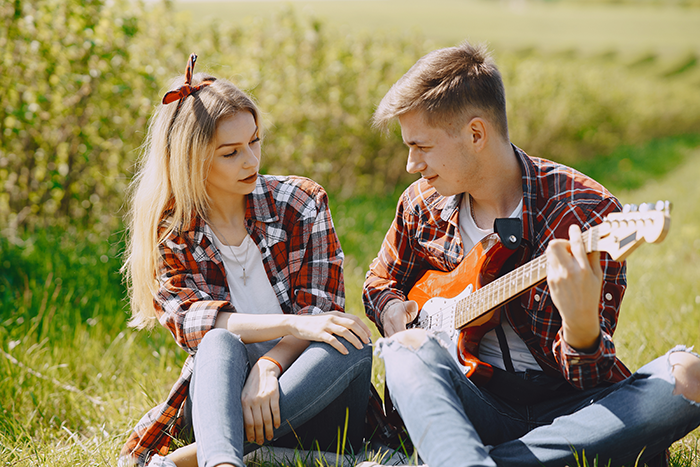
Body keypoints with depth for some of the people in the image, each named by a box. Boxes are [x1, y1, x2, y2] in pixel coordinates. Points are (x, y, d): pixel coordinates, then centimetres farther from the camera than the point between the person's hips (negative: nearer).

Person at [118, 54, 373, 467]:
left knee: (353, 343, -30)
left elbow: (321, 308, -5)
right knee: (220, 343, -31)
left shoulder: (301, 202, 4)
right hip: (218, 397, -1)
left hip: (306, 402, 1)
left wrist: (268, 366, -26)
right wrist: (292, 325, -29)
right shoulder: (169, 233, 3)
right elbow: (187, 319, -13)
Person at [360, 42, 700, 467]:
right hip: (473, 399, 3)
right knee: (411, 346, -27)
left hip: (564, 406, -2)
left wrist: (581, 324, -38)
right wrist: (394, 309, 0)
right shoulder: (422, 204, 4)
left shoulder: (588, 212, -10)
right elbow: (381, 282, 24)